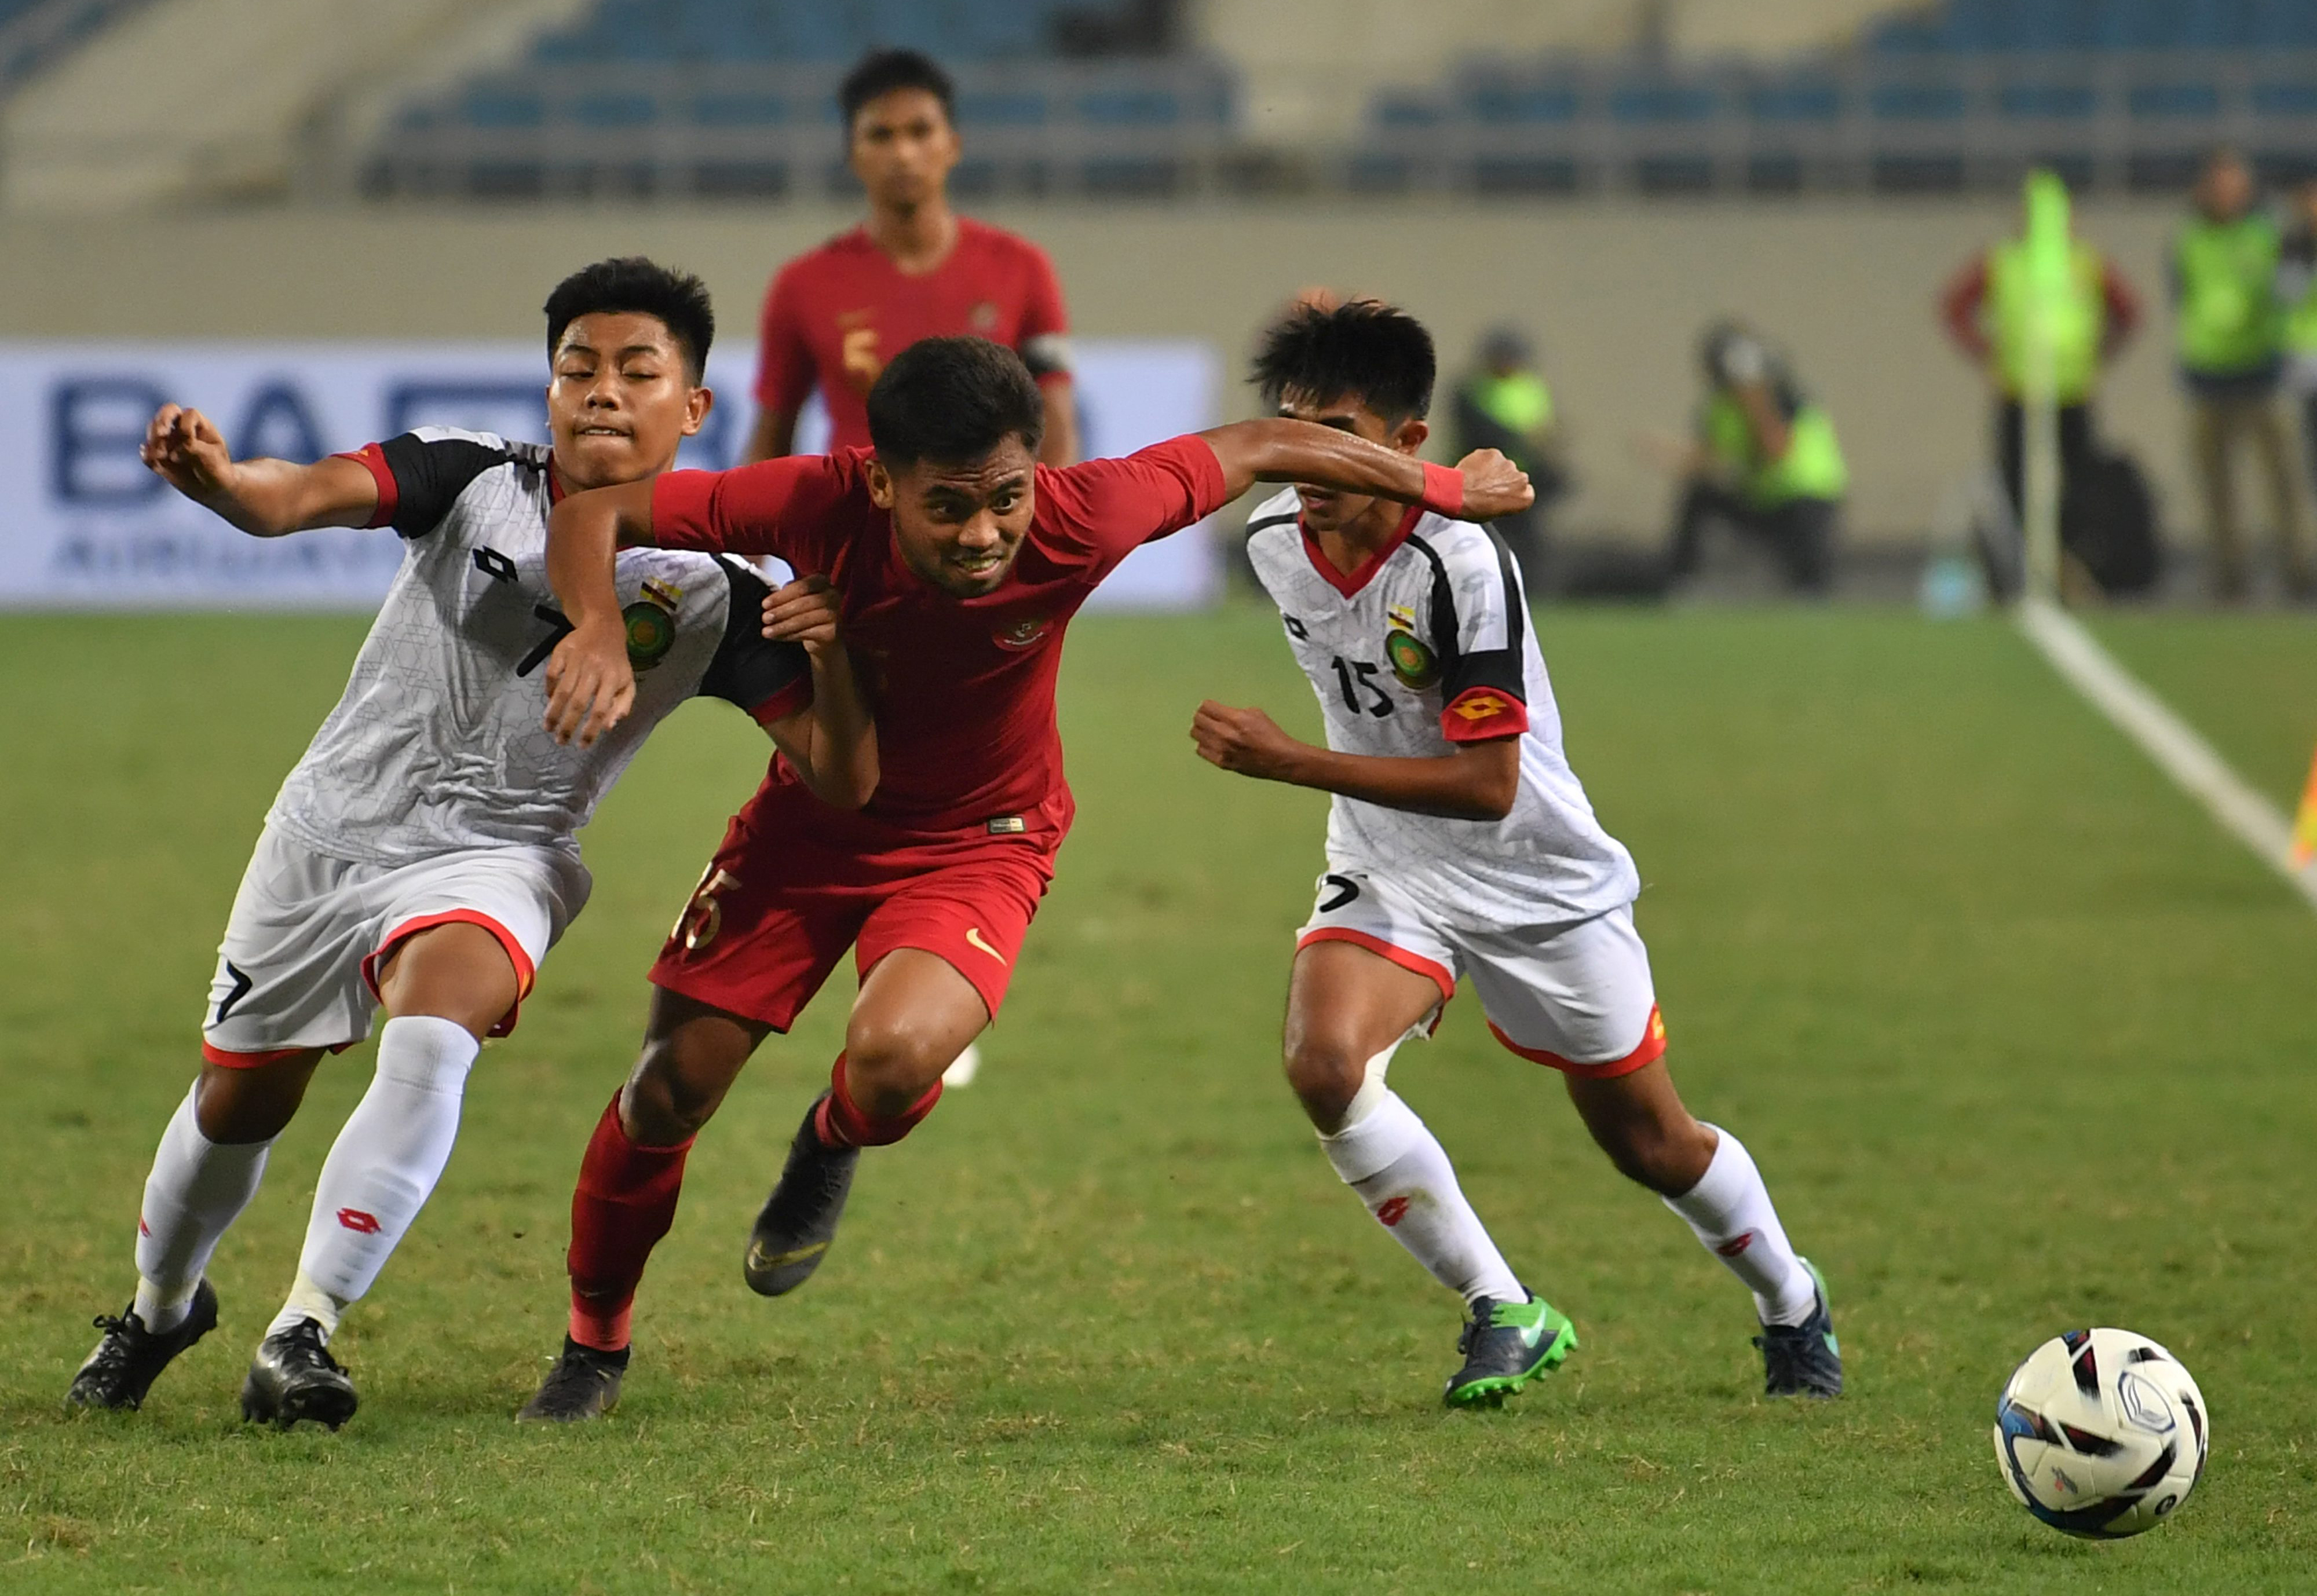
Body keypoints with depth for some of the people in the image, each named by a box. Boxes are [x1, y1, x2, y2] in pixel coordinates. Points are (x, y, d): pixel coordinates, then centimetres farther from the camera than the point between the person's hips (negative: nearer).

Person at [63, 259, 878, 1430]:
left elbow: (839, 781, -10)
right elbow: (302, 497, -27)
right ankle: (159, 1307, 44)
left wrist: (830, 652, -31)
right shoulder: (474, 484, -9)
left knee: (434, 1034, -33)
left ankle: (303, 1332, -30)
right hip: (331, 830, 1)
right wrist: (214, 478, -50)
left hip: (491, 858, -1)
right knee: (238, 1102, 13)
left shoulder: (709, 595, -8)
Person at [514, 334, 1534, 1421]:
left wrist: (1446, 489, 0)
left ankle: (832, 1145, 11)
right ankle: (594, 1346, 28)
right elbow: (595, 513, -22)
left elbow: (1256, 448, -13)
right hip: (813, 816, 1)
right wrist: (598, 630, -43)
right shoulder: (818, 506, -29)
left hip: (978, 842, -1)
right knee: (670, 1088, -1)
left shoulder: (1080, 522, -29)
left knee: (897, 1057, -30)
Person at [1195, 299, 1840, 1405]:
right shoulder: (1274, 540, -8)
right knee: (1323, 1062, -26)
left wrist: (1288, 763, -33)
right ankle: (1504, 1315, -9)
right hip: (1389, 872, 4)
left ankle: (1791, 1304, 42)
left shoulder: (1461, 565, -29)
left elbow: (1488, 784, -29)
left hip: (1541, 881, -4)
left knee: (1650, 1144, 11)